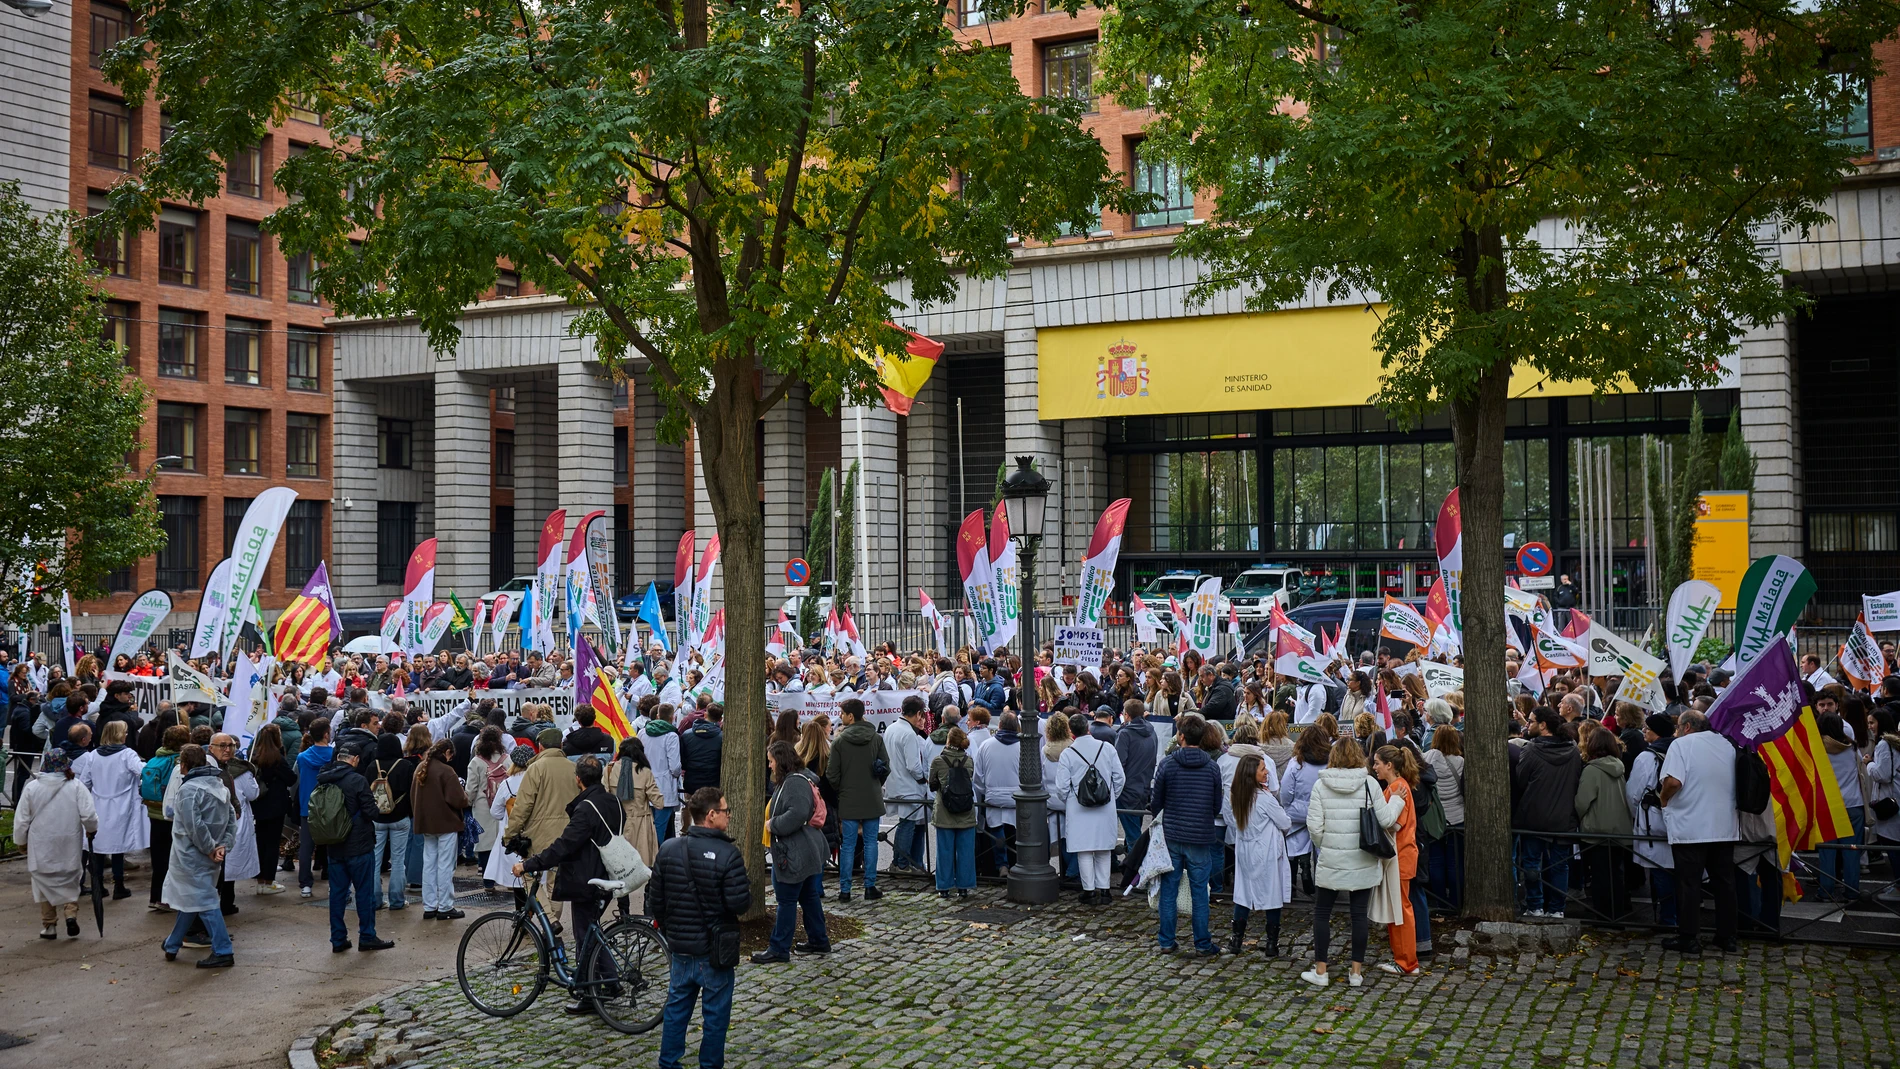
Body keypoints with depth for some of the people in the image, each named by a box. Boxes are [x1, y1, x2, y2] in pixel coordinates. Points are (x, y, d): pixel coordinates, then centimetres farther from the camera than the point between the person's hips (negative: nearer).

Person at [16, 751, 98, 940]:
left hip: (41, 847, 1)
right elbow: (88, 815, -13)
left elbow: (21, 819, 1)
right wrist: (92, 829, 8)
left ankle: (49, 925, 16)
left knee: (45, 883, 14)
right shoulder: (76, 787, -10)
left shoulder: (32, 788, -6)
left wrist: (21, 840, 16)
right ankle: (71, 914, -4)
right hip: (70, 846, -1)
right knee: (69, 882, 16)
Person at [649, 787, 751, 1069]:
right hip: (715, 950, -5)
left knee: (676, 1009, 19)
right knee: (715, 1014, 9)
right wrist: (746, 884, 0)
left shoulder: (668, 849, -3)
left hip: (681, 948, 5)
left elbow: (655, 900, 3)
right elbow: (740, 903, -21)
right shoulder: (728, 854, -19)